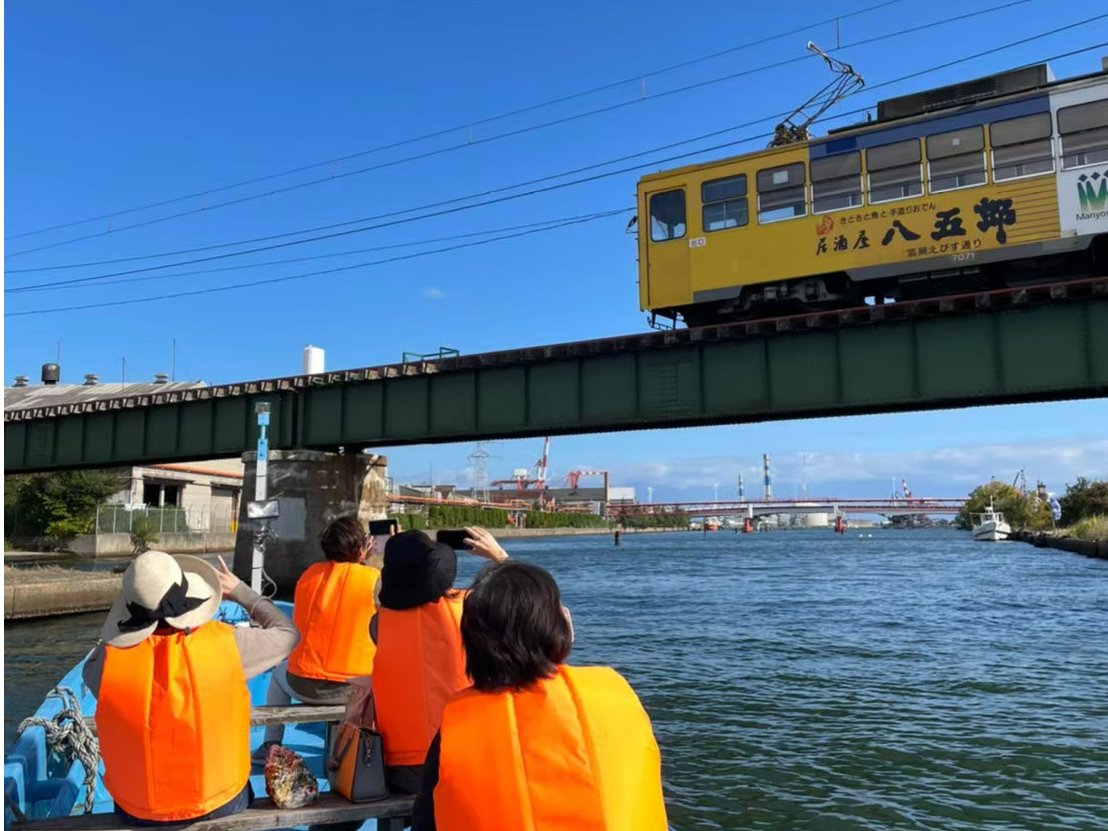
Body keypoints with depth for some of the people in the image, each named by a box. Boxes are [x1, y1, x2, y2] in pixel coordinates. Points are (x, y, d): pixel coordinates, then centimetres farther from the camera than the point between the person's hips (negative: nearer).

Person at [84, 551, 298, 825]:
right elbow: (287, 634, -4)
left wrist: (132, 614, 4)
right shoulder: (226, 643, -24)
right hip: (220, 803, -1)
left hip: (137, 810, 2)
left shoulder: (111, 660, -22)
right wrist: (240, 592, 5)